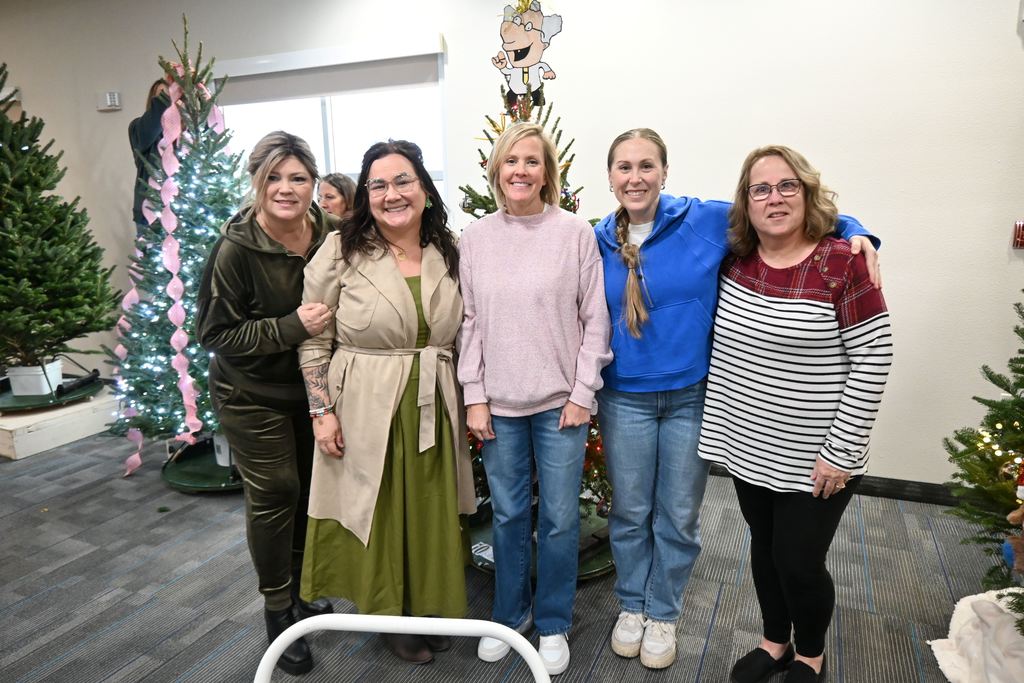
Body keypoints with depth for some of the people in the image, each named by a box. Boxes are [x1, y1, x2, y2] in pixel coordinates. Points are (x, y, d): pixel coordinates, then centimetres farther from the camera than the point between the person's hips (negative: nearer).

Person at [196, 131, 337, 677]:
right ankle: (278, 610, 23)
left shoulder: (331, 237, -7)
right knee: (275, 493, 0)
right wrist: (292, 327, -27)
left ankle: (300, 589, 36)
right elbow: (214, 334, -16)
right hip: (252, 395, -4)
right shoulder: (235, 249, -19)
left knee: (311, 487, 11)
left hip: (312, 386, 4)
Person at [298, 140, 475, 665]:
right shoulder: (341, 251, -8)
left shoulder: (449, 252, 3)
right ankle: (390, 617, 33)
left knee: (432, 515, 14)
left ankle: (431, 609, 38)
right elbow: (314, 340, -5)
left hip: (432, 410, 3)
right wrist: (322, 411, -9)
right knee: (379, 515, 10)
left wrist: (466, 401, 10)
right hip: (365, 410, -3)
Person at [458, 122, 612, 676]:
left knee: (558, 518, 10)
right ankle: (509, 613, 37)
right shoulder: (475, 238, 2)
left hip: (560, 401, -2)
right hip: (499, 403, 2)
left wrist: (582, 393, -6)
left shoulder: (575, 232, -4)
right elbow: (470, 322, 4)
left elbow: (595, 319, -3)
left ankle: (553, 623, 32)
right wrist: (474, 396, 0)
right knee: (508, 514, 15)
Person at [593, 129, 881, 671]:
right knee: (629, 512, 14)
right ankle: (632, 605, 39)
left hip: (692, 397, -1)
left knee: (678, 517, 13)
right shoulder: (598, 241, -1)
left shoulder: (707, 220, -8)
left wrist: (853, 230, -13)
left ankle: (663, 612, 36)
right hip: (624, 398, 1)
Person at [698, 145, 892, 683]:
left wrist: (841, 450, -15)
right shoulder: (735, 262, 0)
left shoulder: (842, 263, -14)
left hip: (814, 459, -4)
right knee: (764, 549, 19)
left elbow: (873, 359, -14)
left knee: (799, 562, 7)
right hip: (749, 450, 5)